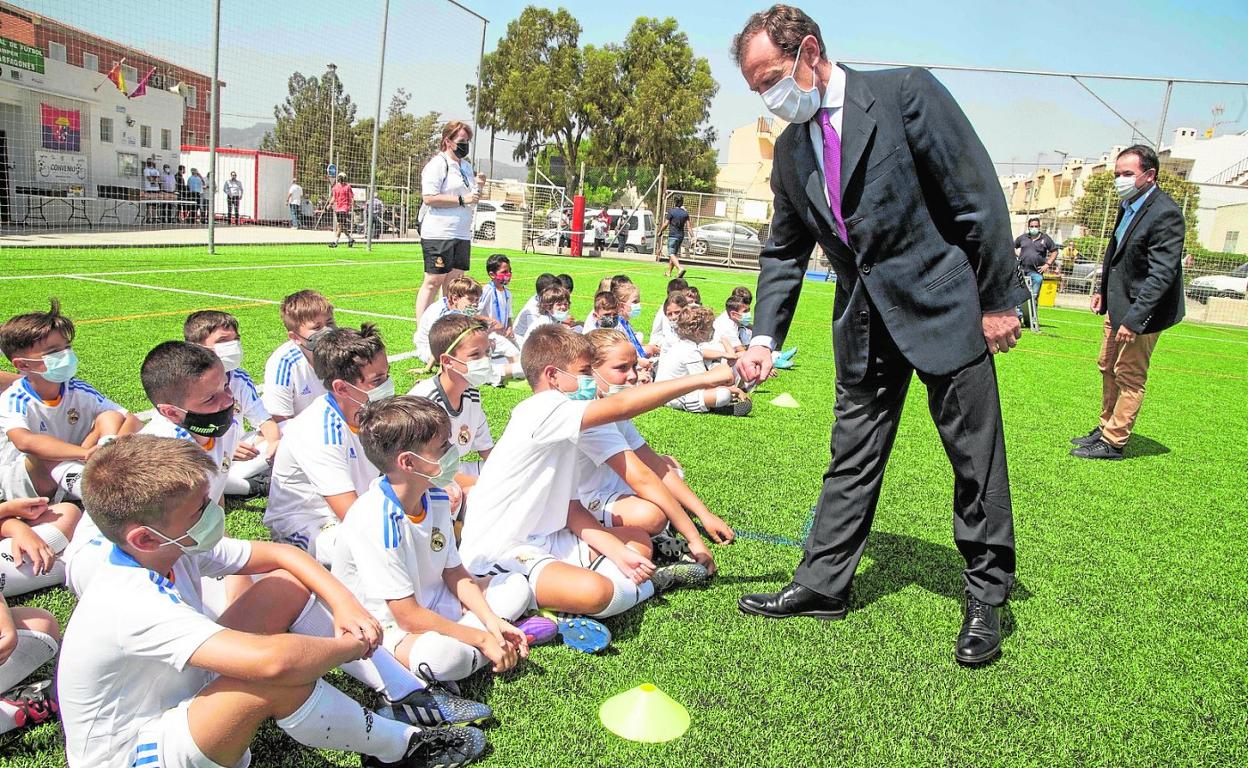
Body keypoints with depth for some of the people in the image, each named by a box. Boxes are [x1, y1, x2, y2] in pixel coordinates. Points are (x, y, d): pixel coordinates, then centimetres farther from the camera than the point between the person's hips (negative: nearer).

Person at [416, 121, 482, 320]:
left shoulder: (466, 166, 19)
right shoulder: (437, 164, -7)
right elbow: (429, 197, -17)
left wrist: (477, 188, 7)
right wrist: (462, 199, -17)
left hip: (462, 234, 8)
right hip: (439, 234, -8)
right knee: (433, 282, -6)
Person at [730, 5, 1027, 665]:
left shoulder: (904, 92, -10)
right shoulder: (790, 148, 7)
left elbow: (976, 196, -10)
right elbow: (784, 252, 13)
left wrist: (999, 299, -10)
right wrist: (764, 338, 3)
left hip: (943, 302, -5)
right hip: (864, 320, 5)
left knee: (976, 455, 5)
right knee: (852, 456, 10)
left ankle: (986, 596, 22)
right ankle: (821, 585, 21)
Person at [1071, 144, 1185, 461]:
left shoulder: (1165, 214, -22)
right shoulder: (1128, 204, 6)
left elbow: (1162, 275, -25)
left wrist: (1133, 319, -28)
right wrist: (1102, 289, 17)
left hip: (1142, 308, -9)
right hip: (1118, 304, 9)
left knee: (1129, 377, 1)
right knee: (1108, 367, 19)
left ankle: (1112, 443, 11)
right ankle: (1105, 427, 34)